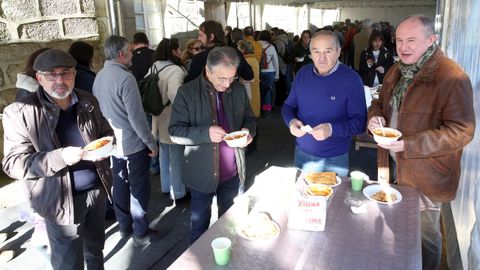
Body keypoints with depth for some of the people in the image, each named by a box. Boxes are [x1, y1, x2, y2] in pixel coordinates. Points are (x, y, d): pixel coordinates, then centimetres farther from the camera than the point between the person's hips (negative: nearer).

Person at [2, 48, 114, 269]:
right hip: (61, 200, -4)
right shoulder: (20, 113, -14)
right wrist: (60, 157, -30)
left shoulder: (88, 101, 1)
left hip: (97, 188, 5)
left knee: (96, 247, 25)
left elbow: (105, 131, 14)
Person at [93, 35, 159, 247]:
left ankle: (124, 225, 34)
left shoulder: (99, 76, 4)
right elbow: (136, 117, -23)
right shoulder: (125, 78, -21)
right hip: (133, 144, -8)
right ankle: (141, 233, 16)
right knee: (139, 189, 5)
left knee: (120, 185, 19)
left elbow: (99, 109, 12)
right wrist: (151, 142, -14)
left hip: (112, 142, 8)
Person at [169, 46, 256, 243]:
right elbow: (175, 132, -14)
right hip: (202, 173, -3)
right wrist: (206, 133, -30)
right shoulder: (187, 92, -13)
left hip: (232, 171, 4)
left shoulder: (239, 90, -3)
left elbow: (249, 118, 11)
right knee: (199, 224, 15)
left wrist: (248, 130, -13)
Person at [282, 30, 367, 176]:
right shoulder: (302, 73, 0)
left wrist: (332, 129, -30)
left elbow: (360, 122, -14)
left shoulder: (351, 79, -13)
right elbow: (288, 106, 8)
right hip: (301, 153, 4)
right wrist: (291, 121, -14)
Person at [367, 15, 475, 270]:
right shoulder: (396, 72, 6)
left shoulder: (452, 77, -20)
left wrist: (408, 145, -28)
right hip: (393, 166, 7)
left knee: (425, 235, 11)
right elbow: (380, 102, 19)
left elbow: (462, 132, -23)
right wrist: (375, 117, -6)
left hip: (426, 177, -7)